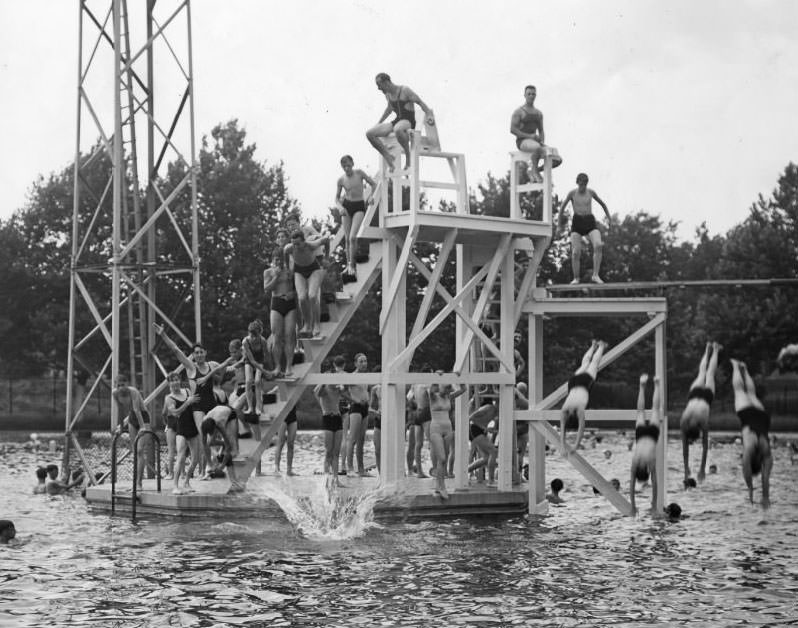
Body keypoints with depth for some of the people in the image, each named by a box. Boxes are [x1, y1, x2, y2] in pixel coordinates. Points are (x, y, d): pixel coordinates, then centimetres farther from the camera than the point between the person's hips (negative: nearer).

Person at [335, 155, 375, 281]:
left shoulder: (359, 173, -6)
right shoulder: (341, 179, -2)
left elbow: (373, 185, 4)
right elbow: (337, 198, 6)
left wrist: (369, 196, -12)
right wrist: (340, 207, -15)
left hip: (359, 206, -2)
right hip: (346, 206, 3)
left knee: (353, 237, -17)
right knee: (347, 238, 2)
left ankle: (352, 265, -9)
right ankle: (348, 264, 13)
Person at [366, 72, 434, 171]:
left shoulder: (404, 91, -10)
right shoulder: (388, 94, 13)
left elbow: (420, 102, -10)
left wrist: (429, 115, -24)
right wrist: (379, 123, 33)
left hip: (409, 121, -8)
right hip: (397, 121, 8)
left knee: (397, 129, -46)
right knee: (369, 134, -10)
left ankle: (408, 154, -23)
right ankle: (388, 157, -4)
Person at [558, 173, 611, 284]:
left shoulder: (591, 192, 5)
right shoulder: (572, 193, 1)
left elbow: (602, 203, 22)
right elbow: (562, 208, 14)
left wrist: (609, 218, 28)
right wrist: (560, 225, 22)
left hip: (590, 222, 1)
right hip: (577, 222, -1)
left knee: (598, 245, -26)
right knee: (576, 252, -11)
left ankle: (595, 275, -24)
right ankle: (576, 278, 7)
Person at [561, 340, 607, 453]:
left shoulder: (579, 409, -39)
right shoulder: (564, 410, -30)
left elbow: (581, 427, -38)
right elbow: (562, 429, -29)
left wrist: (576, 446, -40)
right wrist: (563, 447, -37)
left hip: (586, 380, -3)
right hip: (574, 381, 3)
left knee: (594, 363, 24)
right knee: (584, 363, 31)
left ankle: (601, 346, 51)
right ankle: (594, 346, 59)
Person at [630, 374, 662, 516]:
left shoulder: (651, 463, -33)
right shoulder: (635, 463, -29)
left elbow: (654, 485, -27)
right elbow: (632, 486, -21)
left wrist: (654, 505, -24)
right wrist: (632, 505, -21)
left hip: (651, 432, -1)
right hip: (641, 432, 1)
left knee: (655, 409, 22)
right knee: (641, 411, 26)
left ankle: (656, 384, 39)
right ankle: (642, 386, 45)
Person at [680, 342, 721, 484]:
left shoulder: (704, 423, -40)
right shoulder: (683, 422, -35)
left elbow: (705, 447, -32)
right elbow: (685, 447, -25)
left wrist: (703, 469, -30)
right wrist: (686, 468, -26)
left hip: (706, 394, -1)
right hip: (695, 393, 1)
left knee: (709, 373, 27)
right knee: (702, 373, 29)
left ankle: (714, 349, 50)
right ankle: (708, 349, 54)